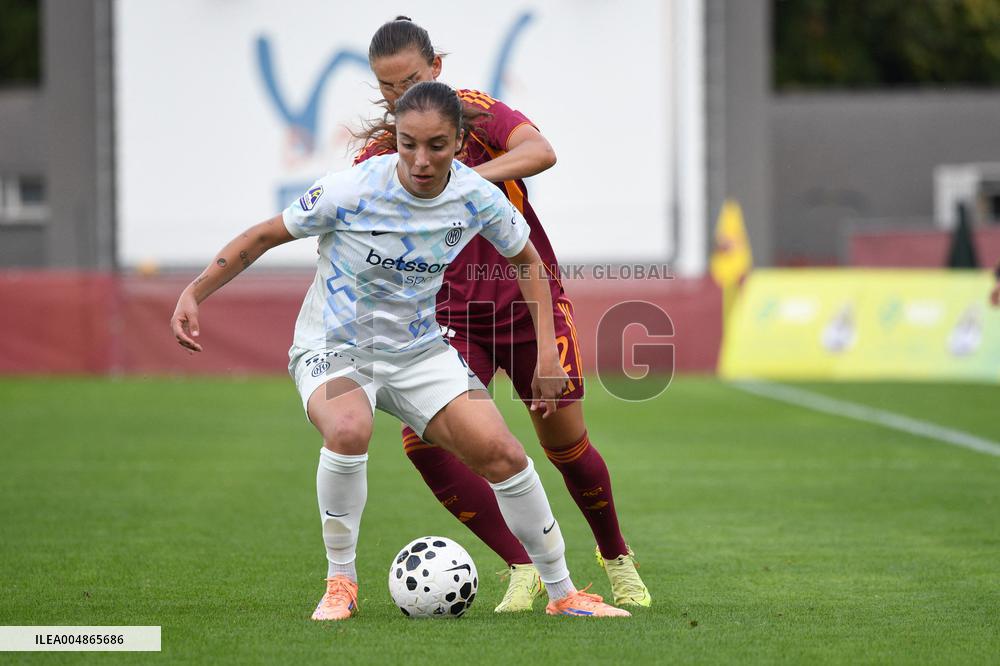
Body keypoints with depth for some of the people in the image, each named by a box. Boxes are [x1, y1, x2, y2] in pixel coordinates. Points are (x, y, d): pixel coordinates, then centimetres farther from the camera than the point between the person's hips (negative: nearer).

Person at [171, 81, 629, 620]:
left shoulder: (477, 198, -11)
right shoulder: (354, 191, -22)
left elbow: (526, 259, 8)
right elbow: (265, 236, -10)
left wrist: (547, 351, 1)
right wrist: (193, 294, -18)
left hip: (419, 350, 4)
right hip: (333, 350, -4)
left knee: (501, 453, -11)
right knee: (349, 430, -37)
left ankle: (562, 593, 9)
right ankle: (340, 583, -17)